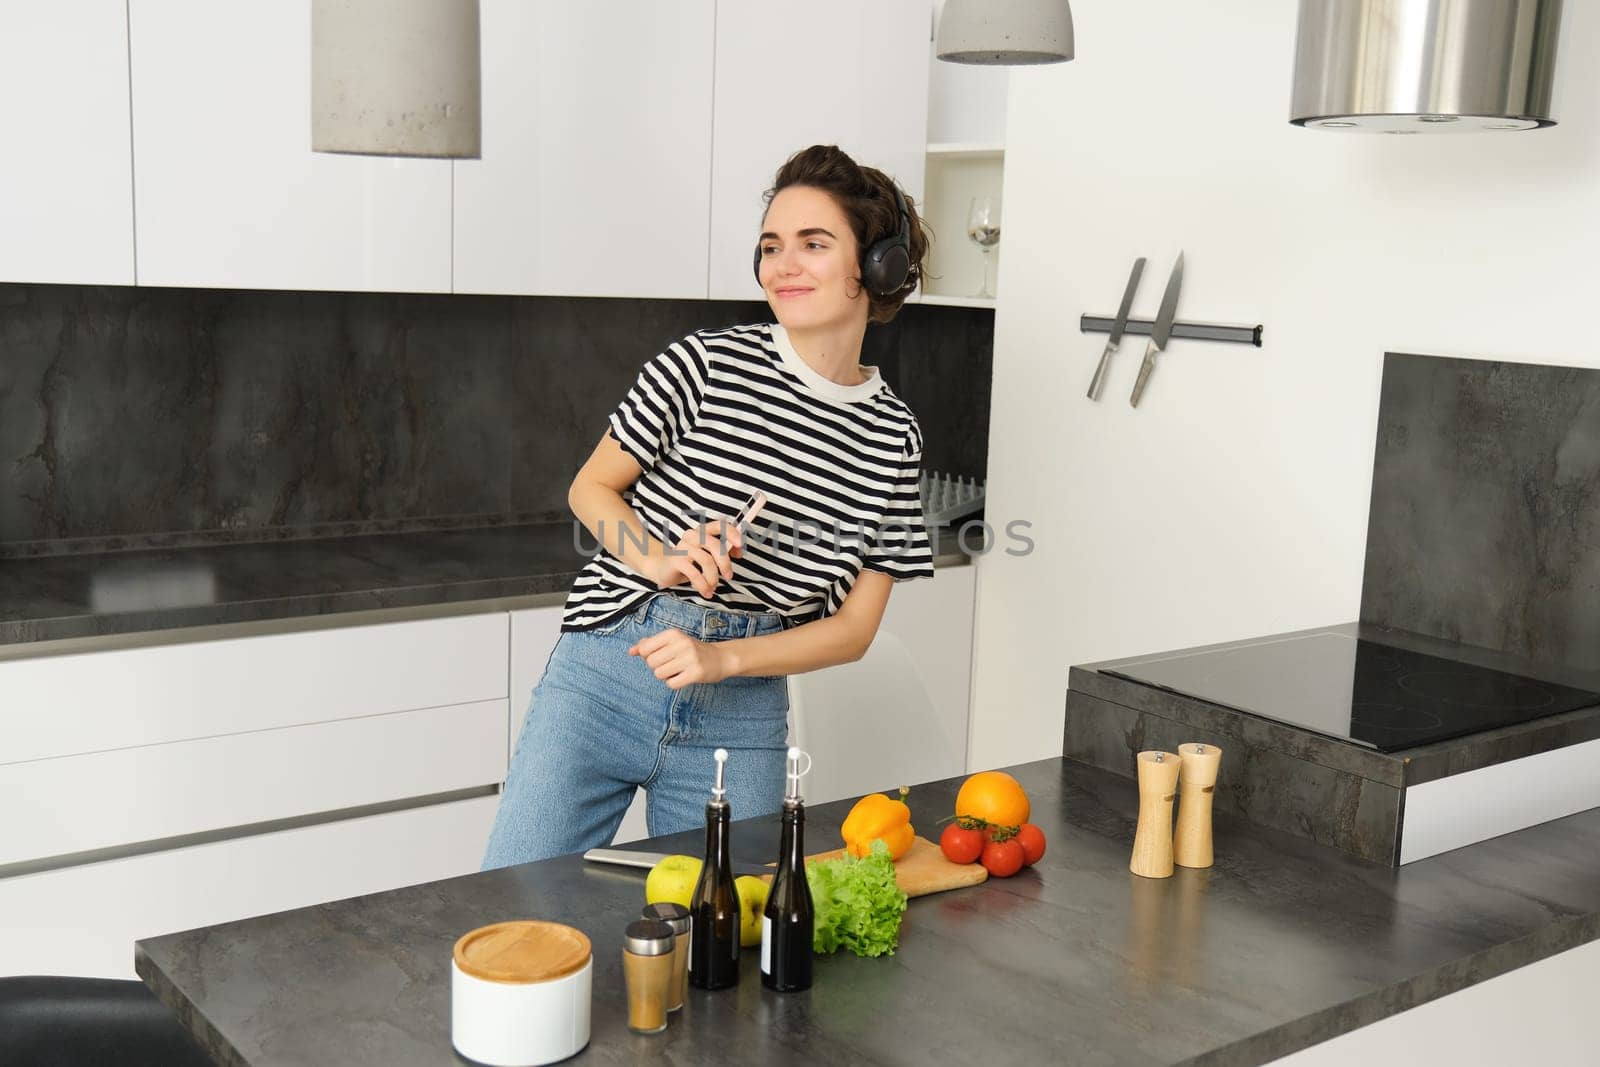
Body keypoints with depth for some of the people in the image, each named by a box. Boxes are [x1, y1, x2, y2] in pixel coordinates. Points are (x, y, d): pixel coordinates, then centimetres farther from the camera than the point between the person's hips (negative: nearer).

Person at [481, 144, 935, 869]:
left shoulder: (893, 436, 0)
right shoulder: (707, 365, -8)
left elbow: (854, 628, 2)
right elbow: (590, 489, 4)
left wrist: (721, 658, -12)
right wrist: (664, 563, -16)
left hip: (741, 721, 2)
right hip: (606, 681, -2)